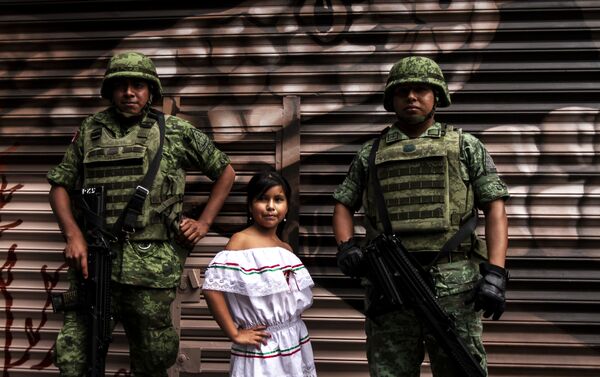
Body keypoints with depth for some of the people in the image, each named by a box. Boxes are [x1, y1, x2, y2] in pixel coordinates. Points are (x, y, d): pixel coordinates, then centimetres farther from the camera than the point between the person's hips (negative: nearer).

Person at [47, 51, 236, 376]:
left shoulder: (176, 132, 7)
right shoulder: (91, 131, 11)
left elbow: (225, 172, 16)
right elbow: (60, 185, 13)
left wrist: (204, 222, 7)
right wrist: (73, 234, -3)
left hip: (152, 263, -1)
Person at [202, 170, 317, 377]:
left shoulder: (287, 249, 9)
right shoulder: (241, 241, -11)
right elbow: (213, 288, -21)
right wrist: (235, 334, -18)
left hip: (296, 344, 6)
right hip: (261, 348, -6)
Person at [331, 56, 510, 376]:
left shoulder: (465, 146, 9)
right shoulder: (371, 154, 15)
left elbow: (494, 209, 3)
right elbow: (344, 204, 21)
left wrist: (495, 274, -8)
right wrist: (346, 246, 1)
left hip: (453, 288, -2)